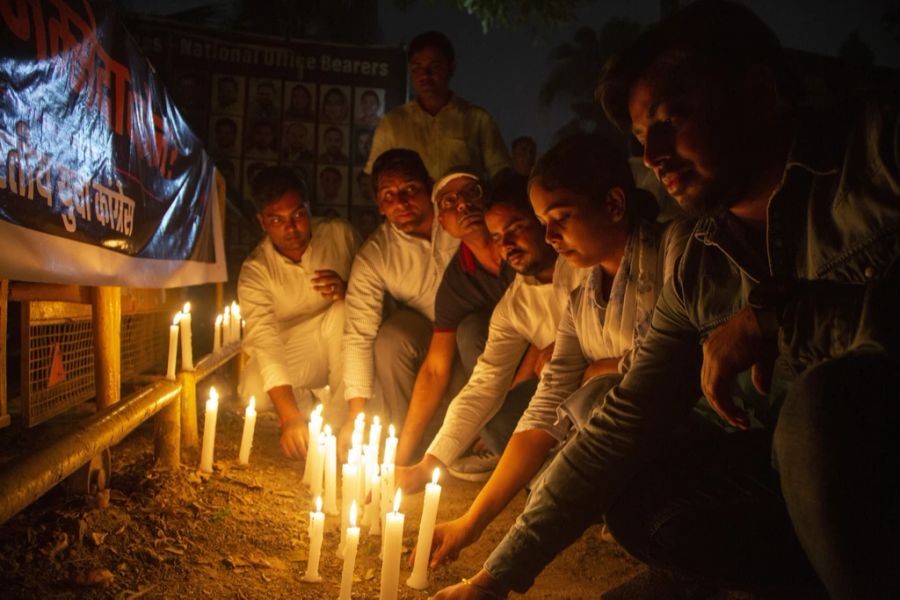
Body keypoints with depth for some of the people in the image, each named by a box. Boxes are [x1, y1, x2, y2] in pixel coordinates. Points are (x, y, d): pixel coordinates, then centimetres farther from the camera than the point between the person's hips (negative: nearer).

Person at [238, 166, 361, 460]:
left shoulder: (339, 234, -10)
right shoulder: (255, 270, -15)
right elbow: (264, 340, -28)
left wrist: (348, 291, -30)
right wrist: (289, 416, -40)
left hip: (342, 343, 1)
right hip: (294, 349, 0)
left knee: (343, 312, -33)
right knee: (254, 391, -30)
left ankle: (339, 419, -22)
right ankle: (307, 403, 3)